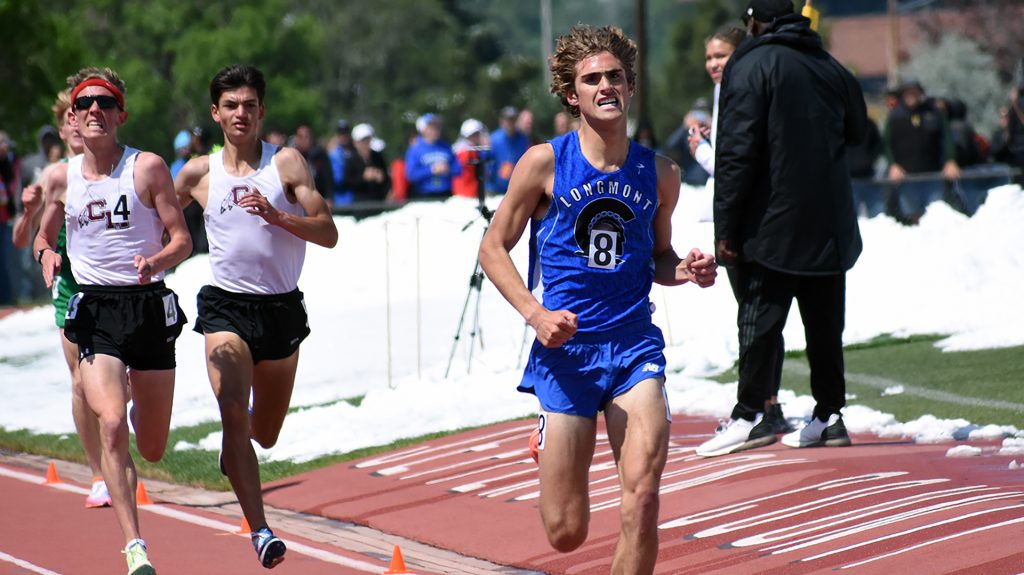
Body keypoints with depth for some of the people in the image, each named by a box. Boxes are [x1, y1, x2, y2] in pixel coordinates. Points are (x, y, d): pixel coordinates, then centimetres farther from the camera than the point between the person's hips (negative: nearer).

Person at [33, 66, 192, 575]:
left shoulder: (148, 168, -2)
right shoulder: (62, 177, 5)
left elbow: (182, 239, -1)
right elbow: (43, 235, 20)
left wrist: (156, 261, -22)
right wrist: (48, 257, -3)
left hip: (149, 306, 0)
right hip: (94, 311, 0)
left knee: (152, 450, 8)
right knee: (111, 425, -21)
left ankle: (134, 400, 47)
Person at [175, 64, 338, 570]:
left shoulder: (287, 163, -2)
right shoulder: (198, 173, 2)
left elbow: (328, 233, -8)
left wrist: (275, 215, -22)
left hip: (283, 308, 1)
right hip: (226, 306, -1)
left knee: (264, 434, 15)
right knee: (234, 415, -21)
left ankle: (234, 444, 53)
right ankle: (260, 531, -22)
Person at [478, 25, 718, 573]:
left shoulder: (659, 174, 5)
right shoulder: (544, 163, -4)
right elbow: (493, 247, 3)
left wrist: (685, 270, -2)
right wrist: (535, 313, -12)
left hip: (634, 343, 2)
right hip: (566, 348, -2)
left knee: (642, 496, -21)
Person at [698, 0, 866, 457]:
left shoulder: (750, 65, -8)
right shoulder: (830, 67, 10)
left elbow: (736, 151, -15)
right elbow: (858, 129, 26)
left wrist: (725, 226, -13)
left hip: (772, 226, -6)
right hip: (830, 226, 6)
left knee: (760, 318, -4)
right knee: (825, 324, 11)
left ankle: (752, 413, -8)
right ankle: (829, 415, 14)